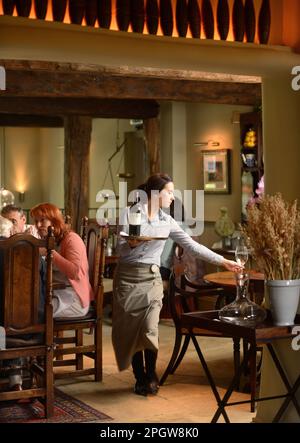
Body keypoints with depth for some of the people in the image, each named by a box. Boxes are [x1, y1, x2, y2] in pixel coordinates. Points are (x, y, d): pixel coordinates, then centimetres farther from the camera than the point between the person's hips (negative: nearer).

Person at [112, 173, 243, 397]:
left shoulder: (167, 221, 6)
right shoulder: (129, 213, -3)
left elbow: (192, 245, 5)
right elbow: (121, 249, -5)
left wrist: (223, 261, 3)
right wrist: (132, 243, -27)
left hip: (151, 278, 1)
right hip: (127, 277, -1)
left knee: (150, 329, -15)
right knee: (129, 330, 2)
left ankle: (151, 375, 7)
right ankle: (140, 378, 18)